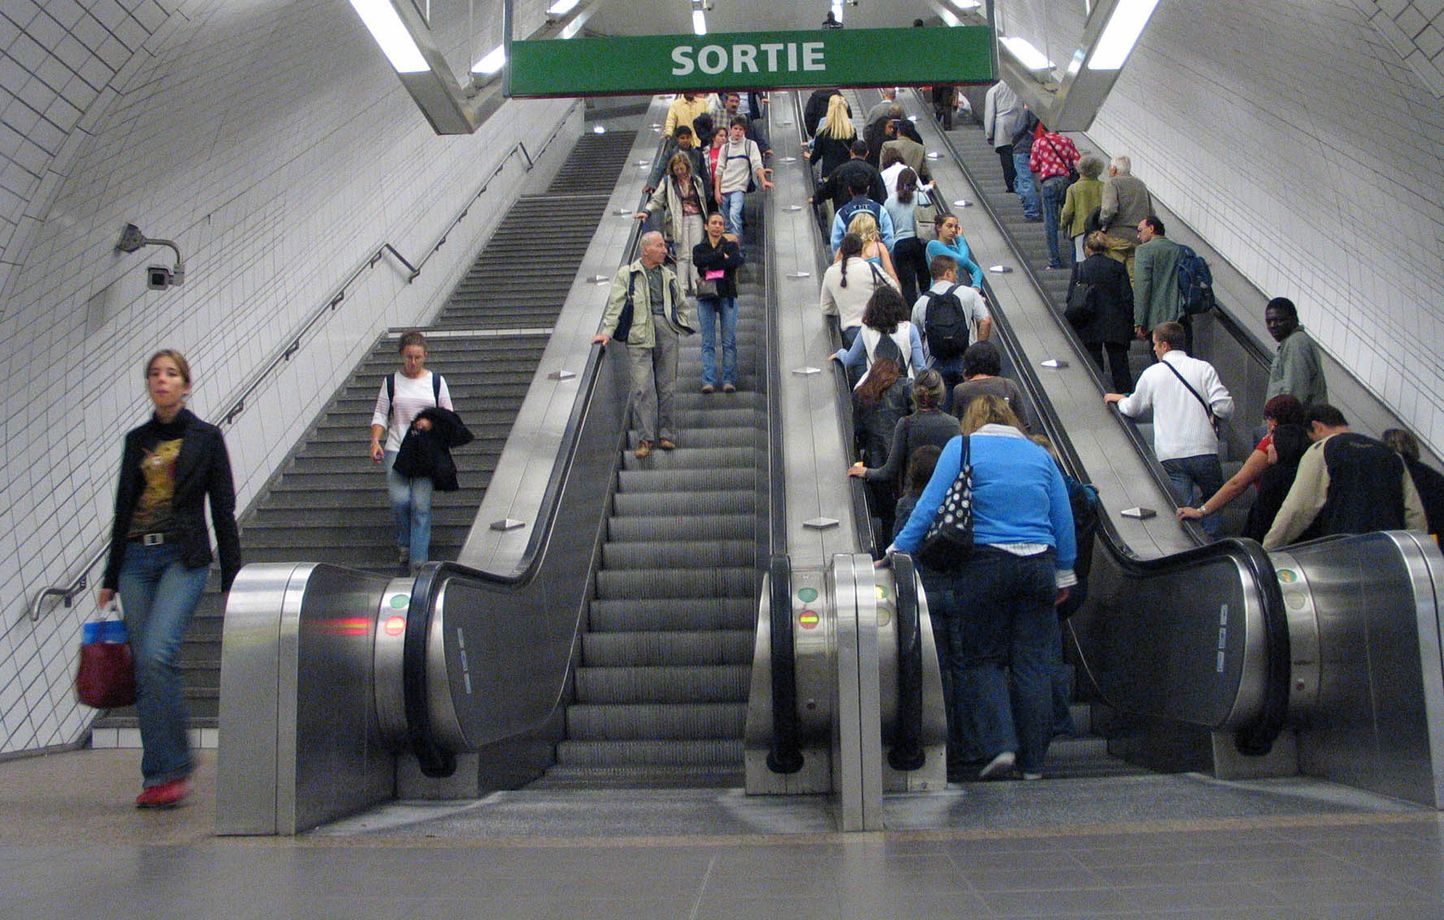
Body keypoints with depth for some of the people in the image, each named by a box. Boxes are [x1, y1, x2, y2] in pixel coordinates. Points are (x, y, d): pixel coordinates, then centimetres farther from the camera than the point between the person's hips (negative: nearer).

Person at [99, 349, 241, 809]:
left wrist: (232, 578, -3)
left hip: (184, 558, -5)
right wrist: (110, 577, 17)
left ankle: (172, 769, -9)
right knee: (145, 668, 4)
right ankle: (159, 777, 12)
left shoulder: (206, 437, 2)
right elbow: (123, 508, 18)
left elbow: (223, 510, 1)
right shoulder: (136, 440, 14)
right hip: (137, 560, 5)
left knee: (156, 655, -20)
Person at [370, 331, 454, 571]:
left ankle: (418, 561, -6)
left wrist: (431, 423, -10)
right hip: (396, 449, 1)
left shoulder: (436, 381, 7)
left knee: (421, 504, -10)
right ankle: (404, 544, 13)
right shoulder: (391, 382, 8)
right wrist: (375, 441, -9)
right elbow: (380, 415, 7)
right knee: (400, 500, -14)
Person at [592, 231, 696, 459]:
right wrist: (607, 331, -7)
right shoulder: (626, 274, 7)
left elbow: (681, 305, 26)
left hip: (667, 332, 4)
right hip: (639, 335, -4)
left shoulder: (669, 275, 19)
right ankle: (645, 438, -7)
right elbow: (615, 304, 2)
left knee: (666, 386, 5)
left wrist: (684, 328, 15)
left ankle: (665, 434, 14)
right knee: (643, 387, -9)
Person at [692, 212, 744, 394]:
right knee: (708, 342, -3)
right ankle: (708, 381, -6)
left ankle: (729, 380, -2)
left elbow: (737, 261, -11)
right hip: (706, 297, 1)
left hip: (727, 296, 0)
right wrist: (721, 255, -10)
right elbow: (698, 261, -11)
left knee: (729, 341, -4)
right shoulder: (699, 248, 13)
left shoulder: (731, 245, 11)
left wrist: (710, 265, -10)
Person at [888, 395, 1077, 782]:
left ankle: (999, 746, -5)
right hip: (1038, 566, 3)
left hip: (984, 564, -3)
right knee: (1033, 665, 7)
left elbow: (930, 505, -5)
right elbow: (1063, 520, 13)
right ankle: (1033, 762, 12)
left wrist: (898, 552, -3)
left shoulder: (963, 447, 4)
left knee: (980, 658, 8)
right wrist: (1063, 575, 20)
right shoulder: (1040, 454, 15)